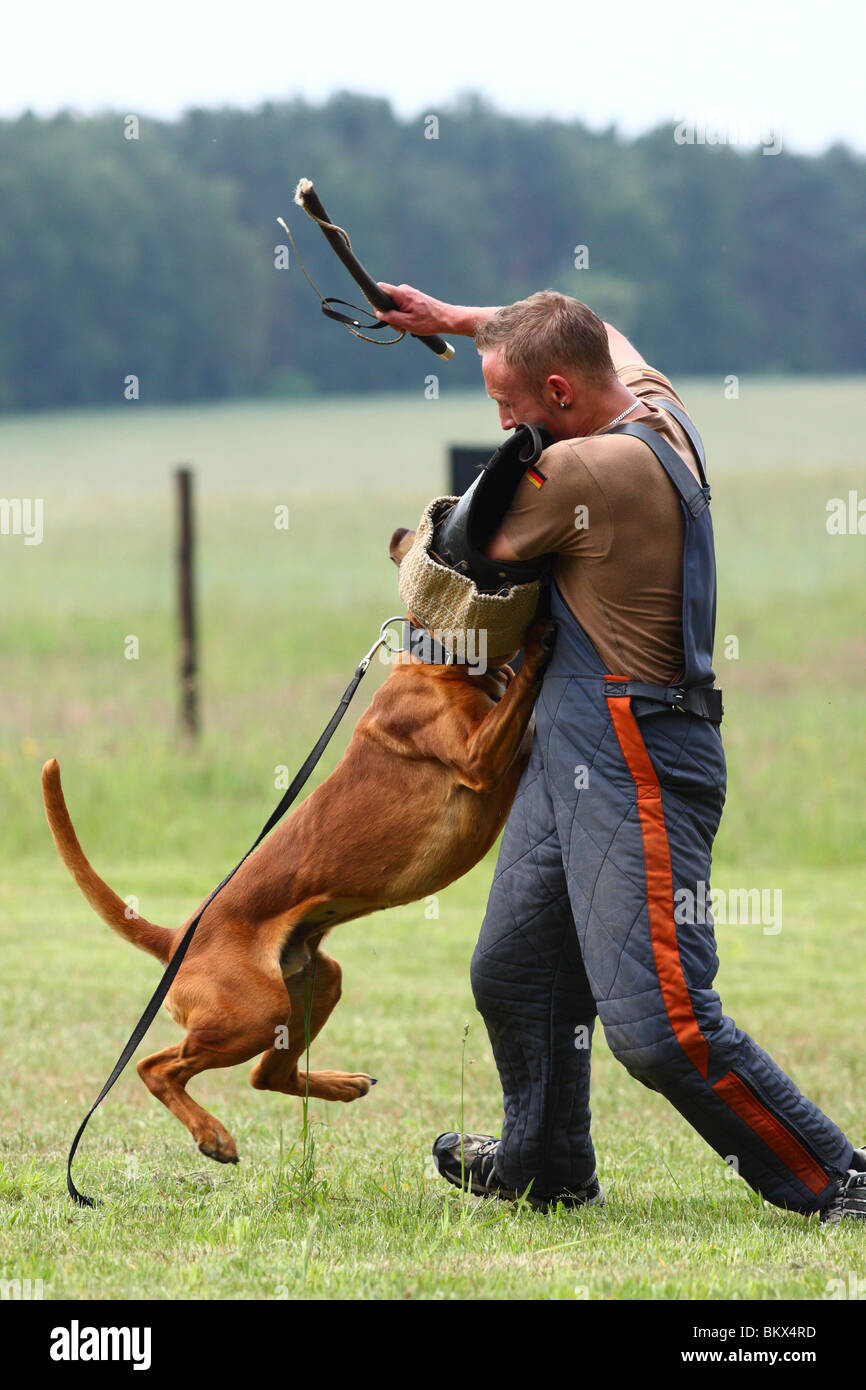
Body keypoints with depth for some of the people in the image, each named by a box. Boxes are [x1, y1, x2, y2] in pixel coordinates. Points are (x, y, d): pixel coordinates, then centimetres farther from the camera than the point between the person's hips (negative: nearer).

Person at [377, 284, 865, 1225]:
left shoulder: (587, 469, -22)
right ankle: (545, 1165, 37)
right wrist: (458, 320, 29)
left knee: (657, 1022, -15)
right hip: (573, 756, 10)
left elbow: (480, 551, -4)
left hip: (637, 768, -10)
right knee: (513, 973, 19)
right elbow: (592, 331, 29)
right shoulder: (655, 406, 5)